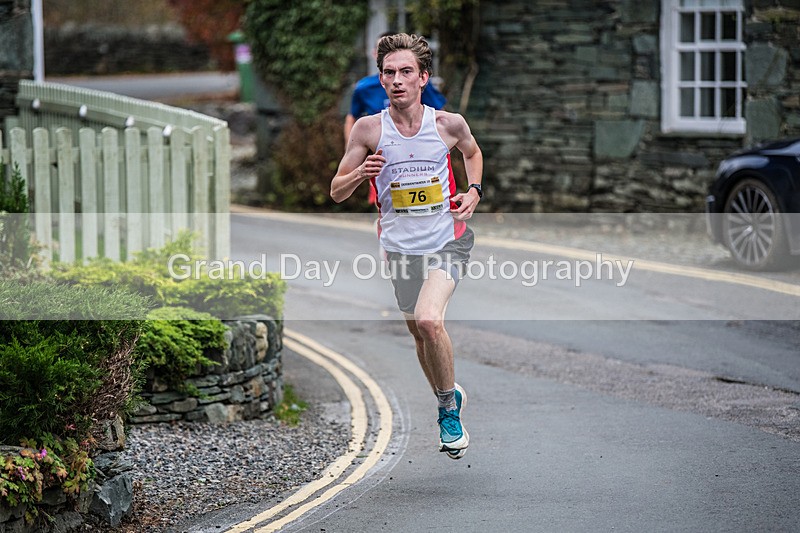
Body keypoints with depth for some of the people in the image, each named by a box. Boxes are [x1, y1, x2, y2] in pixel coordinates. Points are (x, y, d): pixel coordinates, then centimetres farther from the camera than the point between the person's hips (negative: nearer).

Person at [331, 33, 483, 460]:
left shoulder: (449, 124, -5)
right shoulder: (369, 129, -7)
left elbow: (472, 153, 20)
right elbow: (337, 192, -1)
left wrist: (473, 191, 2)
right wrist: (360, 174, -22)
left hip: (448, 239, -2)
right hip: (401, 245, 2)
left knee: (428, 321, -23)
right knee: (419, 332, 12)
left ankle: (449, 409, -4)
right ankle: (449, 400, 39)